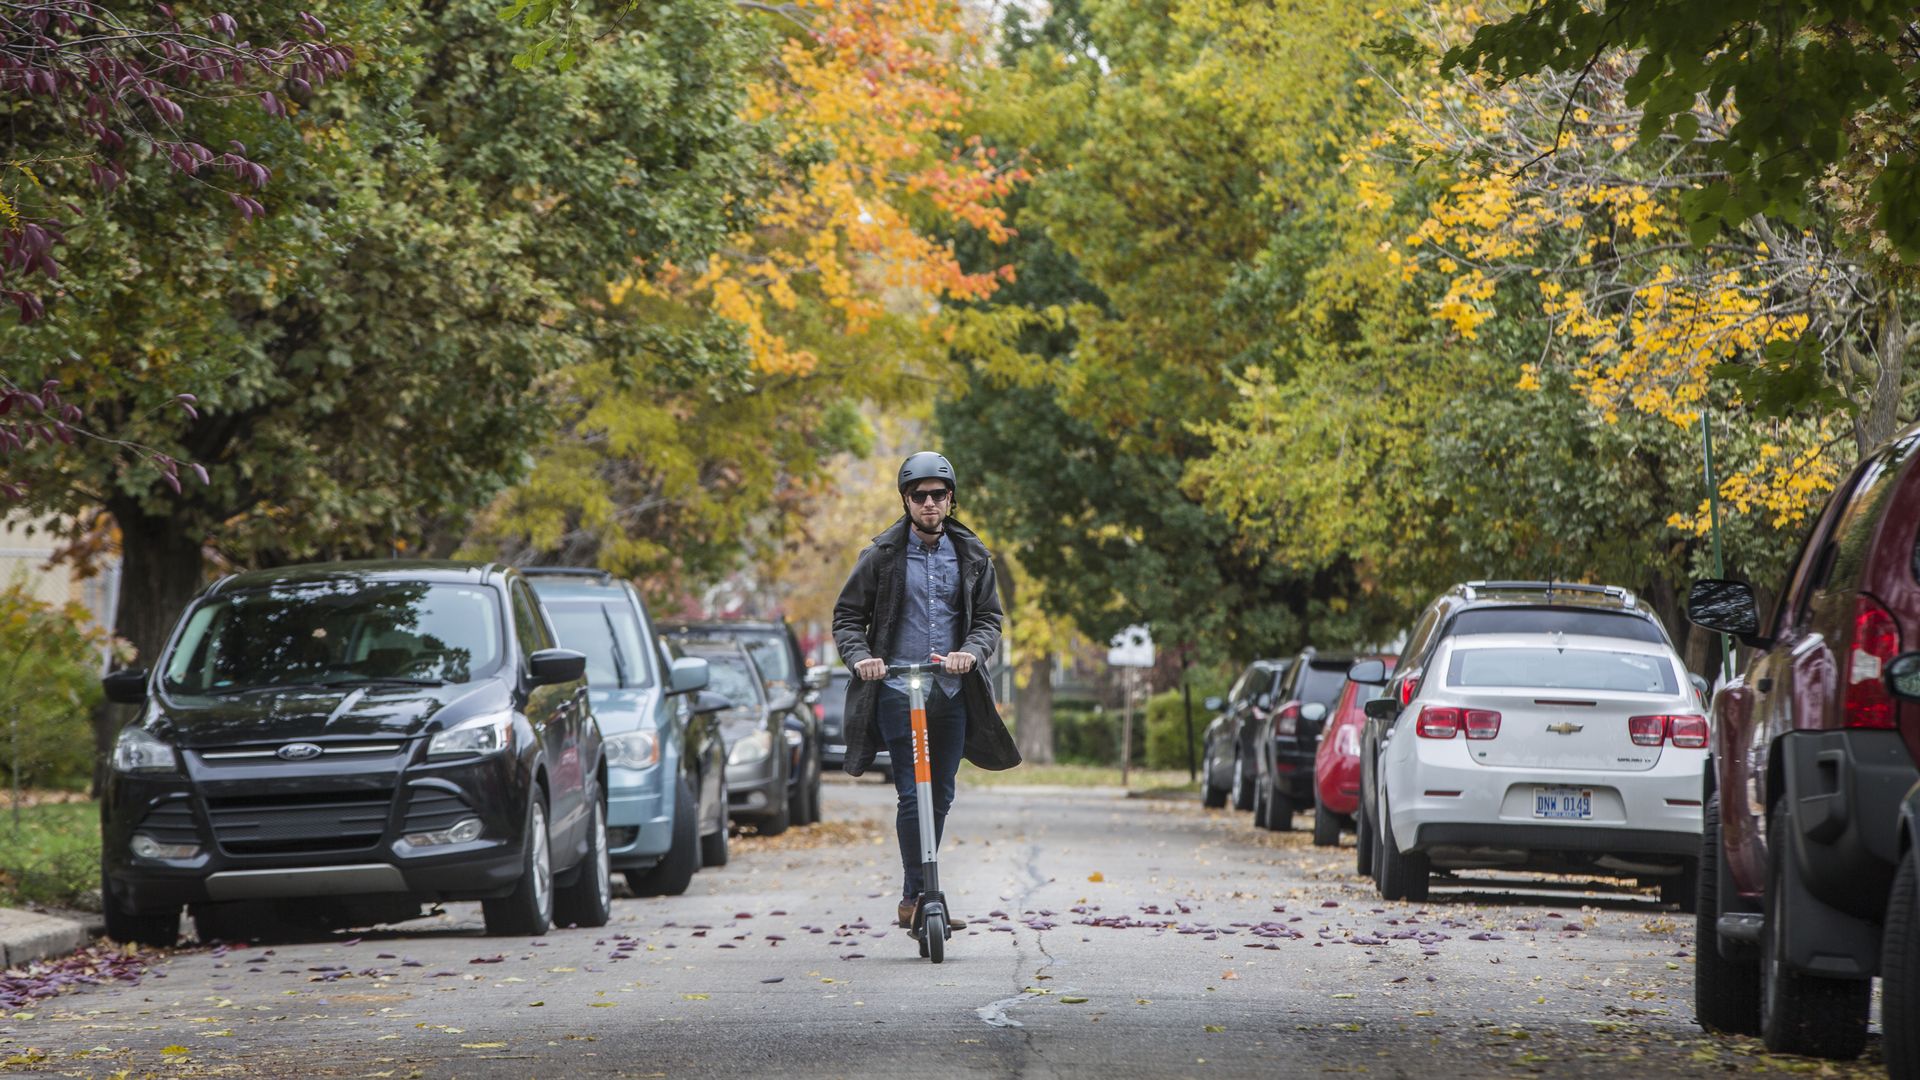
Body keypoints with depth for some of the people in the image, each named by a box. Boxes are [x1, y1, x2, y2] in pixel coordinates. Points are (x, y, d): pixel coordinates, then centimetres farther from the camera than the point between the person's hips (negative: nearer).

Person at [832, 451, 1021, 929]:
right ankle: (916, 896, -8)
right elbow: (847, 616, 5)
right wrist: (860, 656, -15)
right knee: (912, 796, -12)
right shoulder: (881, 556, 2)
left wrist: (970, 652, -14)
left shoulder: (972, 557, 9)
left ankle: (923, 892, 19)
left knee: (941, 798, 7)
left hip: (952, 693, 3)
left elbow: (989, 619, 7)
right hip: (897, 692, -3)